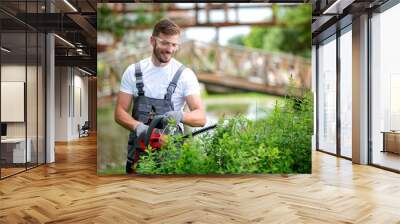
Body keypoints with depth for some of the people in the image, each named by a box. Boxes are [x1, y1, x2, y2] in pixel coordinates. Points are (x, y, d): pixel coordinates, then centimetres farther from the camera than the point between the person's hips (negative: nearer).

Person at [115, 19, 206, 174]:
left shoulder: (185, 74, -6)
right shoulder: (133, 71, 1)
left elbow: (201, 117, -12)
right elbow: (120, 113, -1)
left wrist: (180, 116, -33)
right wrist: (138, 127, -21)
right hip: (138, 150, 2)